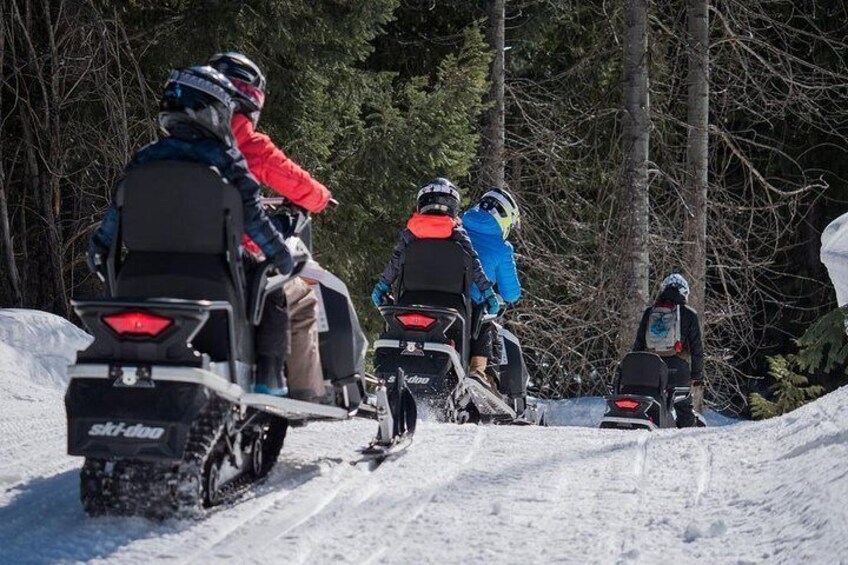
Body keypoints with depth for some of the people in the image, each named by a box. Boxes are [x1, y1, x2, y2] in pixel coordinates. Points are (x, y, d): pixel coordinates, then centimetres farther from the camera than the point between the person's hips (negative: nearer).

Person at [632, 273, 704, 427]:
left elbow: (638, 345, 12)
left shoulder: (649, 313, 10)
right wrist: (698, 374, 9)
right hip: (678, 371, -3)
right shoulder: (689, 315, 1)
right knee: (684, 410, 2)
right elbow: (697, 347, 2)